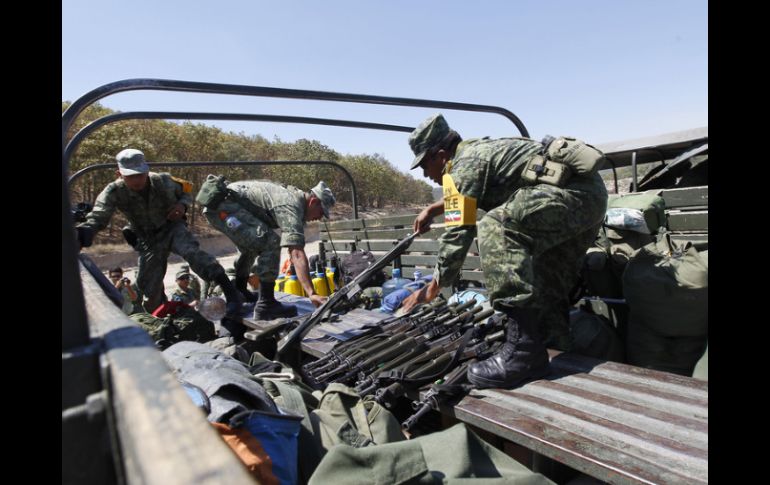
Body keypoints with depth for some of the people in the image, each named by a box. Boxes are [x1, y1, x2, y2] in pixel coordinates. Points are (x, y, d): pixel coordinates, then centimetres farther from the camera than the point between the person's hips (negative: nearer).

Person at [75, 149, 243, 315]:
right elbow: (97, 218, -30)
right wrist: (82, 232, -53)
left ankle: (231, 292, -40)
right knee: (149, 286, 5)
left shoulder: (163, 182, -17)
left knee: (191, 251, -35)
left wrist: (182, 205, -21)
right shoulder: (114, 192, -18)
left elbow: (187, 190, 2)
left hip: (173, 228, -2)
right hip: (148, 240, 3)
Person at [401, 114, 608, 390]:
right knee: (549, 281, 18)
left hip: (571, 191, -11)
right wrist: (435, 208, 38)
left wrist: (433, 288, 0)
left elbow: (457, 234, -10)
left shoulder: (463, 165, -7)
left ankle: (524, 349, -29)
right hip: (592, 193, 11)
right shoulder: (479, 149, 23)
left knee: (495, 228, -27)